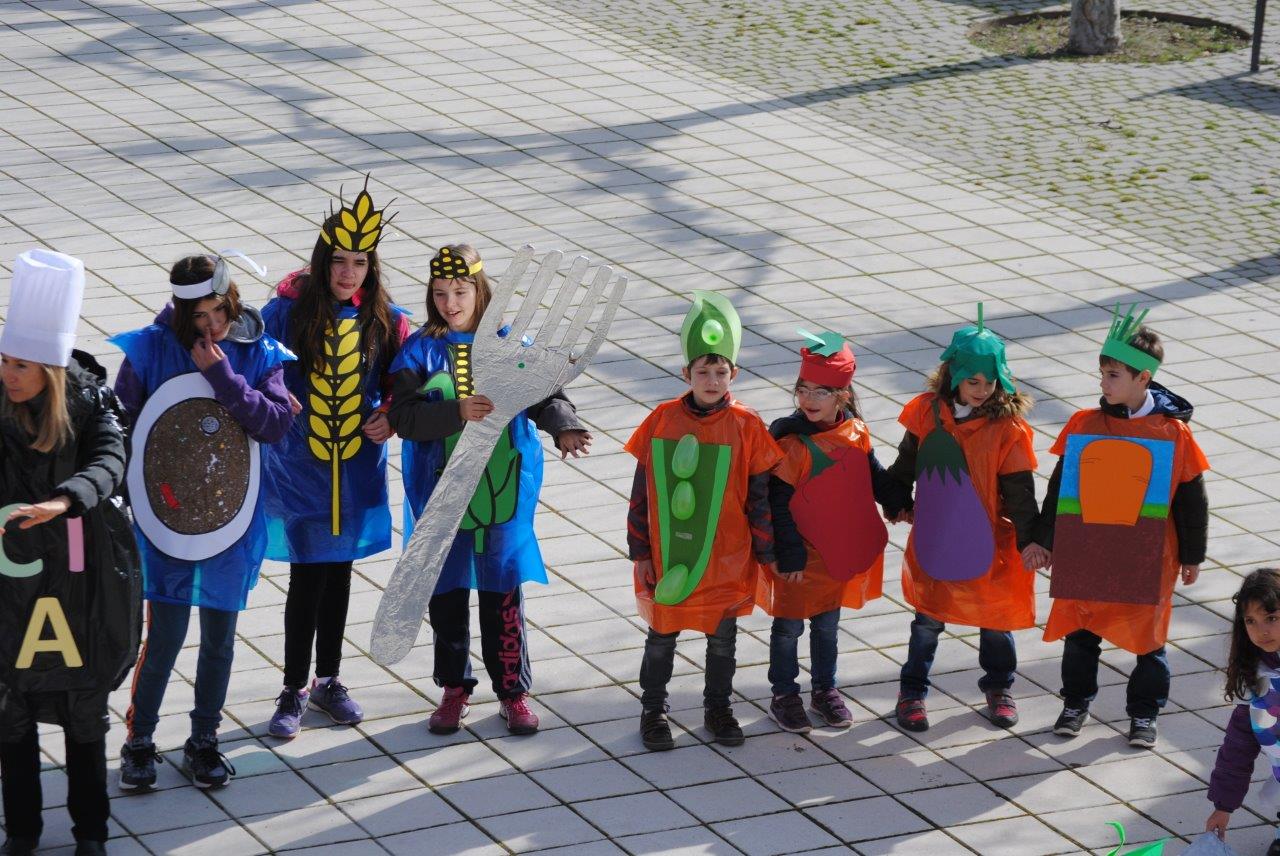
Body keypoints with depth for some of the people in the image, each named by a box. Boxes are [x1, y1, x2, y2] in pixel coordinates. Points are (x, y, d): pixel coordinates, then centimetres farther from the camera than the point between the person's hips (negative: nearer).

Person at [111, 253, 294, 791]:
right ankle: (139, 742, 14)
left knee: (219, 636, 10)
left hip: (232, 517, 2)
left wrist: (221, 374, -17)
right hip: (165, 517, -2)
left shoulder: (259, 354, -1)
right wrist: (141, 487, -6)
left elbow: (276, 424, -12)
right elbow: (122, 425, -1)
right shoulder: (151, 349, -5)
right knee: (166, 635, -4)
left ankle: (203, 742, 26)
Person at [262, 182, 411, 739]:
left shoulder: (384, 320, -2)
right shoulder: (288, 311, -11)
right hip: (298, 464, -3)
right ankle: (293, 692, 12)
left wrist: (390, 417, -8)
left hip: (357, 467, 3)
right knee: (307, 578, -1)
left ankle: (327, 681, 30)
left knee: (339, 573, 15)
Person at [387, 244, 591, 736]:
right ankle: (454, 689, 25)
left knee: (502, 595, 4)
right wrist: (456, 413, -27)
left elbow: (544, 395, -9)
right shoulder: (420, 351, -2)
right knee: (446, 596, 9)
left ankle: (513, 693, 17)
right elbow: (403, 417, -12)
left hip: (502, 493, 0)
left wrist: (564, 427, -29)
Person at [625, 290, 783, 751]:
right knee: (662, 634, 11)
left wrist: (766, 553, 2)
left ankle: (718, 709, 30)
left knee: (723, 637, 13)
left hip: (726, 559, 0)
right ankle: (653, 710, 26)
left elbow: (759, 497, 0)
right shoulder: (662, 421, -6)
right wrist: (640, 552, 0)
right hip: (667, 555, 0)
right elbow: (642, 492, 0)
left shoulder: (746, 427, -7)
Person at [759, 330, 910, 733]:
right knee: (789, 625, 8)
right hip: (798, 556, -5)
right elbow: (778, 505, -18)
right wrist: (789, 555, -18)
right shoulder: (790, 442, -20)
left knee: (827, 624, 19)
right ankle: (784, 696, 23)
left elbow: (873, 476, 13)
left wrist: (899, 502, 1)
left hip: (838, 554, 5)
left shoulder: (856, 434, -4)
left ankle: (825, 691, 34)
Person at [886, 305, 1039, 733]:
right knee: (928, 619, 11)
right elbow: (907, 463, 10)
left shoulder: (1008, 428, -14)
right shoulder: (927, 412, -6)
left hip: (989, 545, -2)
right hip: (933, 541, 2)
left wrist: (1029, 539, -10)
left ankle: (998, 686, 34)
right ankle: (912, 691, 24)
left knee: (995, 619, 13)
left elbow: (1020, 491, -10)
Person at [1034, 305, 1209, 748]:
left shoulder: (1173, 433, -9)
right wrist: (1045, 541, 8)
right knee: (1080, 633, 12)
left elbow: (1191, 498, 0)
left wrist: (1192, 556, 3)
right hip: (1085, 557, 2)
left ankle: (1143, 714, 23)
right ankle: (1076, 703, 29)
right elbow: (1059, 488, 7)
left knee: (1148, 638, 8)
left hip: (1147, 561, -2)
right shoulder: (1083, 426, -2)